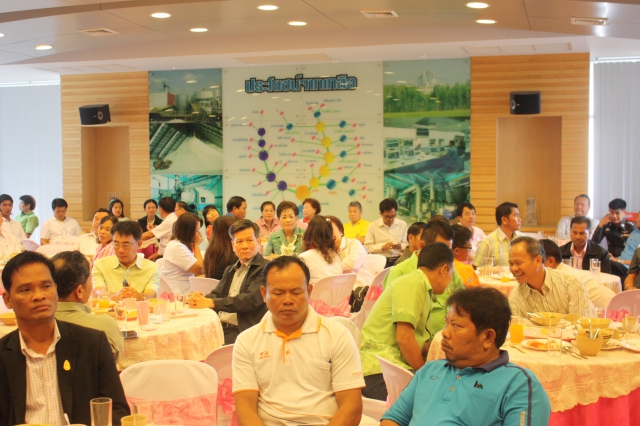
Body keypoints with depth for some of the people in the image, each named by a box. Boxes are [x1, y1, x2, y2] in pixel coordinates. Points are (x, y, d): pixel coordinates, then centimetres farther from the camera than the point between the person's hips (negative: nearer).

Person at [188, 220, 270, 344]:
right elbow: (216, 294, 13)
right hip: (218, 328, 7)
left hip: (242, 332, -6)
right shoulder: (230, 270, 22)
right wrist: (200, 299, -11)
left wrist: (210, 302, -20)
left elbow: (251, 300, -16)